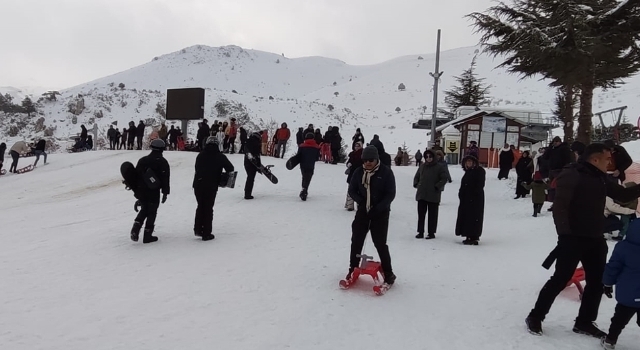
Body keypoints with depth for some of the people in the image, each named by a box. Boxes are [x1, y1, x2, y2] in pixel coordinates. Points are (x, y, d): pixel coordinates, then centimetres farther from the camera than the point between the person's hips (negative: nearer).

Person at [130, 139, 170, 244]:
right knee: (151, 213, 6)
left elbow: (136, 175, 12)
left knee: (144, 210, 21)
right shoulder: (163, 162, -5)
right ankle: (147, 235, 8)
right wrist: (165, 192, -4)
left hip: (141, 191, 5)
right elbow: (165, 178, -9)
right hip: (154, 193, -4)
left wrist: (136, 188, 20)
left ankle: (136, 228, 1)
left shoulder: (142, 160, 9)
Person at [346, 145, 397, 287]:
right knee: (356, 240, 6)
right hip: (362, 211, 4)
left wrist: (377, 208, -19)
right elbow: (352, 190, 6)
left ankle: (388, 273, 10)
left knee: (380, 243, -4)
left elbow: (390, 194, -11)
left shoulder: (386, 172, -11)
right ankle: (353, 269, 22)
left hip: (380, 212, -4)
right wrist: (361, 201, -10)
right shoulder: (359, 172, -2)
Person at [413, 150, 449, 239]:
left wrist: (438, 186, -12)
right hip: (421, 194, 5)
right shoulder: (422, 166, 11)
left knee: (432, 215, 4)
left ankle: (431, 233, 12)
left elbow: (445, 177, -7)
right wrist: (416, 184, 8)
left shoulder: (439, 167, -4)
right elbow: (416, 177, 24)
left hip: (433, 195, -5)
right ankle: (420, 232, 16)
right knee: (421, 214, 7)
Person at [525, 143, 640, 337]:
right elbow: (559, 205, -20)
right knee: (560, 279, -5)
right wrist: (565, 233, -23)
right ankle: (535, 317, 8)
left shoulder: (601, 179, 12)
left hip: (595, 239, 9)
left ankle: (584, 322, 27)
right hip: (573, 238, -9)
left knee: (597, 281, 13)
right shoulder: (571, 175, -14)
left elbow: (623, 194, 21)